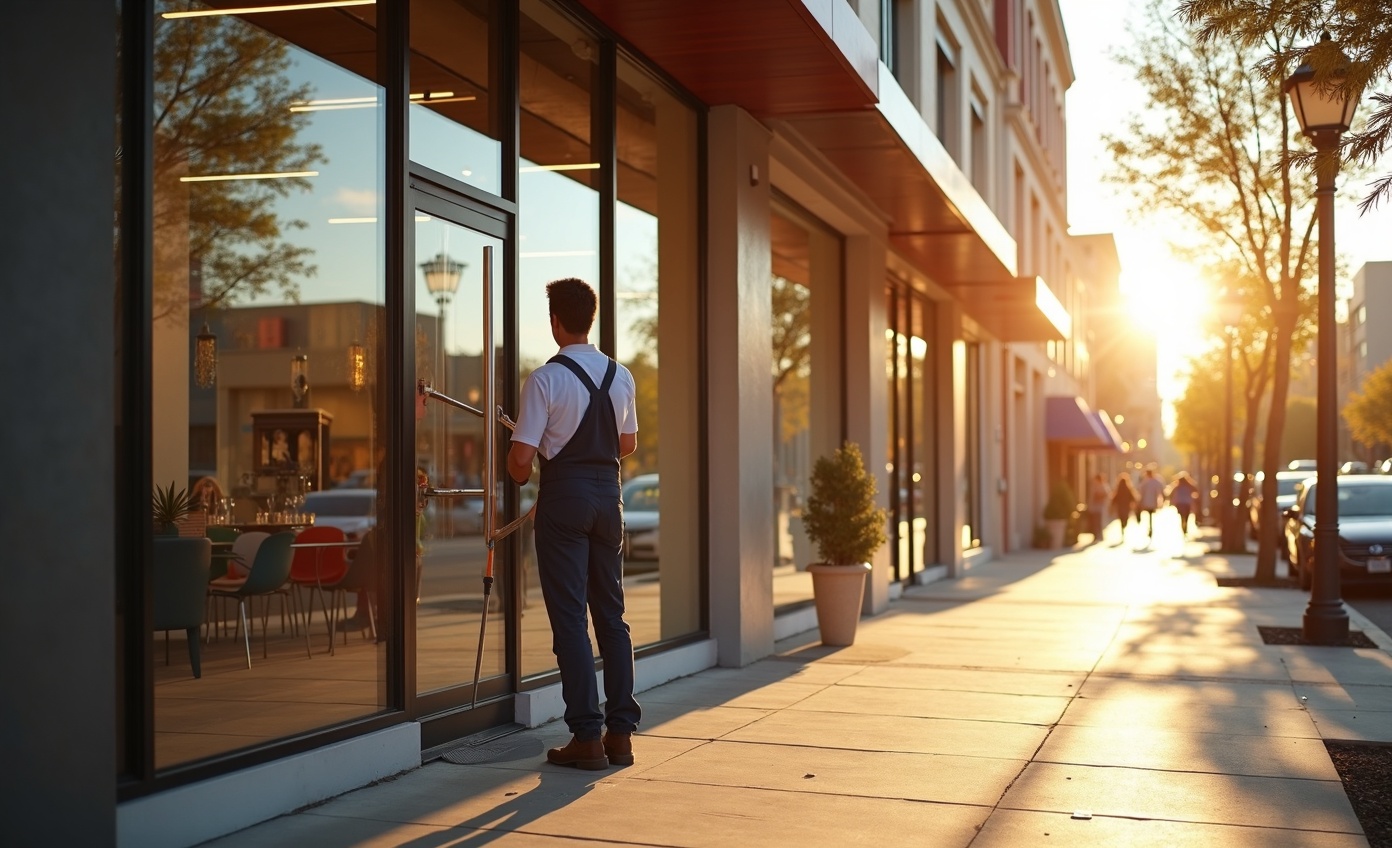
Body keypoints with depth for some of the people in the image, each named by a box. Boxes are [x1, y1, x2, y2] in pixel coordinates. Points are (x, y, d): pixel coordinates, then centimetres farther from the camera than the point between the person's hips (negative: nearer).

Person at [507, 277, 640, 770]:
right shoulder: (620, 376, 5)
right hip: (608, 493, 6)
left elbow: (521, 457, -15)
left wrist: (520, 476, 7)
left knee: (569, 617, 0)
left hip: (564, 494, -5)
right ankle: (621, 731, 15)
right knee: (612, 613, 12)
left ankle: (587, 737, 2)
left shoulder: (546, 379, -13)